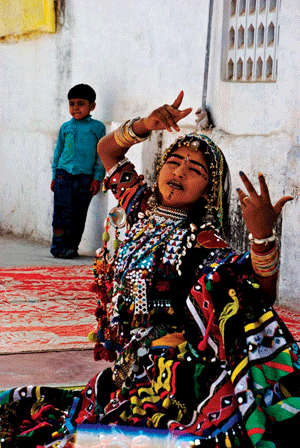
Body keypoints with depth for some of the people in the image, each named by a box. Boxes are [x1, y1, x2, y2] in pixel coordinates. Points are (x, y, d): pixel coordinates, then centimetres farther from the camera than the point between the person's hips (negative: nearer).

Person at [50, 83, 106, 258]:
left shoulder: (97, 127, 6)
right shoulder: (66, 127, 12)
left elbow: (101, 154, 5)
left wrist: (97, 178, -1)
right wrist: (54, 175, 14)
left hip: (85, 177, -1)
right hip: (64, 174, 1)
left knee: (79, 213, 2)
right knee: (63, 210, -7)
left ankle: (72, 246, 11)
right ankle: (59, 246, -5)